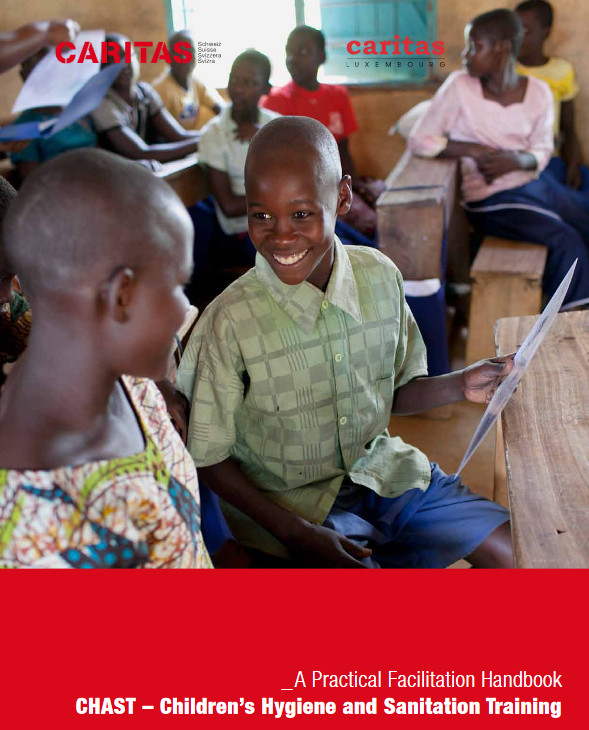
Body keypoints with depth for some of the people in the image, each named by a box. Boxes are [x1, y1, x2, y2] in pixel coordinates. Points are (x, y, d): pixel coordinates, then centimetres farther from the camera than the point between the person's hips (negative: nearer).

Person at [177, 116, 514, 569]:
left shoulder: (380, 276, -8)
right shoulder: (231, 323, -23)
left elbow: (394, 392, 7)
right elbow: (208, 458, -13)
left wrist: (461, 386, -10)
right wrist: (298, 534, -19)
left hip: (381, 471, 5)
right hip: (288, 506, -4)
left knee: (516, 551, 4)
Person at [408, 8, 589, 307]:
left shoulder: (538, 92, -3)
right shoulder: (460, 86, -12)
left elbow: (542, 152, 4)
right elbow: (418, 140, -12)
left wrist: (516, 161, -19)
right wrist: (475, 151, -20)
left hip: (534, 184, 5)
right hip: (491, 199, -5)